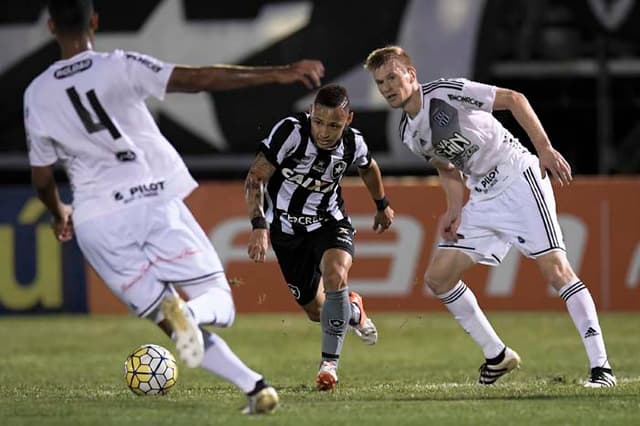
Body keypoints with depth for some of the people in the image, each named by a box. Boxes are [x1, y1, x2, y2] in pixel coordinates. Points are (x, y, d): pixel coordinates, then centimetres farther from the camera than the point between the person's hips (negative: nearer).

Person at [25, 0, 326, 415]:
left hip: (95, 223, 2)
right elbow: (198, 79, -13)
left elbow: (42, 180, 15)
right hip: (154, 203, -2)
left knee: (183, 329, 9)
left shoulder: (37, 96, 7)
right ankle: (190, 312, -32)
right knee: (218, 301, 5)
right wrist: (279, 74, -12)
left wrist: (60, 214, 38)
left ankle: (252, 384, -17)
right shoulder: (118, 68, -2)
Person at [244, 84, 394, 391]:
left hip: (330, 223, 1)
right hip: (286, 230, 0)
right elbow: (255, 177, -27)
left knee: (335, 275, -31)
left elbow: (368, 168, 11)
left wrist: (382, 206, 27)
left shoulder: (353, 143, -14)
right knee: (315, 310, 7)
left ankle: (329, 363, -20)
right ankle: (352, 310, 45)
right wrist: (259, 226, -39)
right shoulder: (290, 132, -28)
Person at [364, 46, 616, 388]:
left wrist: (545, 149, -20)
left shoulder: (445, 92, -15)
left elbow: (513, 99, -13)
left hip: (518, 177, -8)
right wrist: (454, 209, 3)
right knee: (438, 277, 2)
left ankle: (600, 366, -17)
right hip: (483, 199, 8)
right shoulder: (409, 134, 7)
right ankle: (497, 355, 13)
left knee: (555, 268, -17)